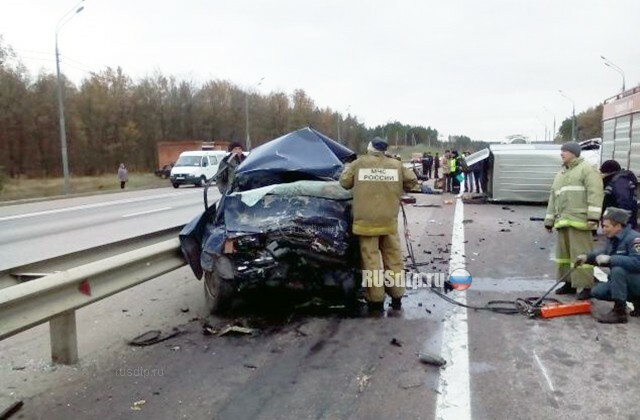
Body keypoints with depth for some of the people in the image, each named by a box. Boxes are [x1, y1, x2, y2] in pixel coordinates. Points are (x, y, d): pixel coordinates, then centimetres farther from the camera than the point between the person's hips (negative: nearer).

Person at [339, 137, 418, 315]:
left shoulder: (358, 163, -1)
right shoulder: (396, 165, 5)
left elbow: (344, 182, 6)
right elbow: (412, 181, 11)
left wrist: (347, 168, 25)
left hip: (366, 220, -2)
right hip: (389, 220, 2)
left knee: (371, 259, 2)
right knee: (393, 258, 12)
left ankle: (376, 300, 4)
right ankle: (396, 297, 19)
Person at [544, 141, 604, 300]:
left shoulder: (586, 169, -1)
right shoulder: (560, 174, 25)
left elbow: (595, 193, -12)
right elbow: (553, 198, 26)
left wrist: (593, 216, -21)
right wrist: (549, 220, 24)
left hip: (579, 220, -8)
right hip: (562, 220, 8)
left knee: (581, 253, -8)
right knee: (564, 252, 11)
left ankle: (587, 286, -3)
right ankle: (569, 283, 21)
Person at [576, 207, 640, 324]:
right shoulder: (613, 238, 2)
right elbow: (604, 253, 17)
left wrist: (610, 259, -37)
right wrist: (587, 257, 0)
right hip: (622, 281, 9)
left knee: (617, 270, -34)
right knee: (597, 292, -2)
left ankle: (619, 312, -23)